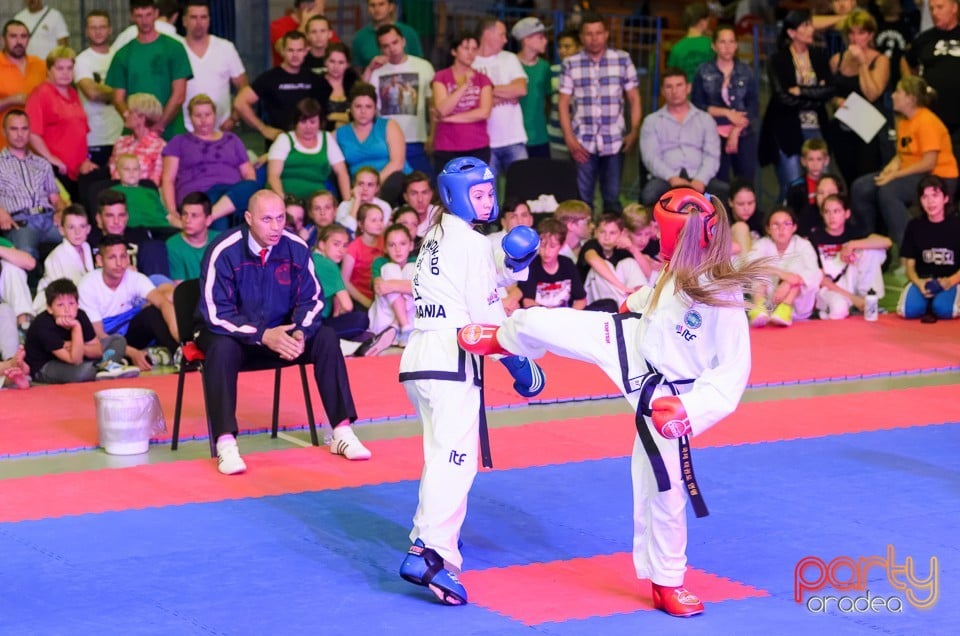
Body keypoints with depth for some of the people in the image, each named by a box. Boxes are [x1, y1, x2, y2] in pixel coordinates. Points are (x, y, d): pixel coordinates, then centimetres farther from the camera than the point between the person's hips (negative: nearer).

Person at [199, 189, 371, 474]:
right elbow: (216, 313, -21)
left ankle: (342, 431, -13)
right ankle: (225, 444, -37)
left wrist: (300, 333, -22)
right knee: (222, 348, -36)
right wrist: (263, 336, -31)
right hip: (234, 333, -4)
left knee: (326, 338, -17)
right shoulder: (224, 252, -20)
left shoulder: (296, 249, -9)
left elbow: (311, 299, 0)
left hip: (280, 331, 4)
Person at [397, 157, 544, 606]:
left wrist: (510, 266, 3)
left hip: (419, 357, 10)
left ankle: (434, 533, 36)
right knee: (455, 458, -17)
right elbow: (488, 315, -10)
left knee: (444, 452, 24)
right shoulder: (471, 243, -7)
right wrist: (520, 365, -2)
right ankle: (430, 554, -31)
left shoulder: (436, 239, 19)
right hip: (450, 362, -10)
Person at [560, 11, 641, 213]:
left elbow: (634, 99, 7)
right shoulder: (571, 64, 5)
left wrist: (634, 132, -4)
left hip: (614, 141, 0)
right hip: (583, 142, 0)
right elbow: (563, 103, 5)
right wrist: (569, 138, -5)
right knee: (582, 199, 1)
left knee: (613, 198, 4)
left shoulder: (622, 60, 5)